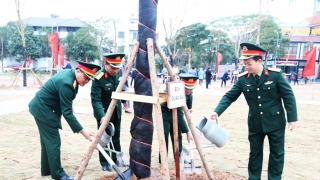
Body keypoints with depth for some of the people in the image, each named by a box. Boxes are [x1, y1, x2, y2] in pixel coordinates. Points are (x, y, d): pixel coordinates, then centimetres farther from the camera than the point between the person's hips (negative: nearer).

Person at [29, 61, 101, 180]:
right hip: (43, 109, -10)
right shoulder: (66, 83, -30)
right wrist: (82, 130, -27)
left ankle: (46, 170, 30)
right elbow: (67, 112, -28)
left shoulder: (69, 73, -2)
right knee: (53, 142, -4)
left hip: (43, 107, 10)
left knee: (48, 140, 18)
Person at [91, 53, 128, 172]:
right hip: (103, 112, -6)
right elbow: (95, 100, -31)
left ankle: (117, 158, 33)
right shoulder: (98, 78, -28)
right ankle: (104, 162, 19)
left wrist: (124, 100, 21)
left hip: (116, 111, 6)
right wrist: (101, 116, -41)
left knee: (116, 136, 18)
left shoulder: (119, 73, -9)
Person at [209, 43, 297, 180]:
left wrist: (292, 118, -11)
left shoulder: (275, 74, -14)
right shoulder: (243, 79, -7)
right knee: (255, 153, 15)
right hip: (255, 123, 3)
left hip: (275, 122, -2)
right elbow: (229, 96, -7)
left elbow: (288, 96, -10)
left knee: (277, 153, 11)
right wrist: (217, 111, -20)